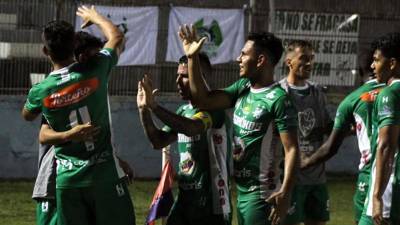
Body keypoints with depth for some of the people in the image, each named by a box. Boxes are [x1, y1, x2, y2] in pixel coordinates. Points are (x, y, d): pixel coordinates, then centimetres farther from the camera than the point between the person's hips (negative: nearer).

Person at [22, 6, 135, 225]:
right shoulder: (94, 71, -8)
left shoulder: (40, 91, -4)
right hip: (104, 174, -2)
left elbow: (27, 116, 22)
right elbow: (116, 37, 13)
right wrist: (95, 17, 31)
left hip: (67, 180, 2)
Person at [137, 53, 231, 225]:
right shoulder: (183, 111, 14)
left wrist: (154, 106, -32)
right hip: (185, 197, 8)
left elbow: (192, 128, -32)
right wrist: (144, 109, 2)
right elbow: (158, 141, 15)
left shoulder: (212, 107, -13)